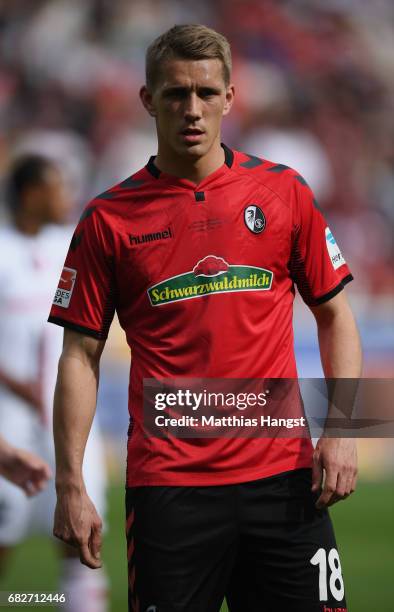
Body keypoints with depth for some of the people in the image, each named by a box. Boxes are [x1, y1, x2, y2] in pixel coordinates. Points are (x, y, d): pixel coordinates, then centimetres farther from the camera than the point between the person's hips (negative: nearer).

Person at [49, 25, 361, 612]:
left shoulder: (284, 190, 6)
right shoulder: (109, 217, 2)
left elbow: (334, 314, 11)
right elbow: (81, 355, 3)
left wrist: (340, 429, -2)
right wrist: (71, 486, -4)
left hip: (281, 474, 1)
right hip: (168, 485, -1)